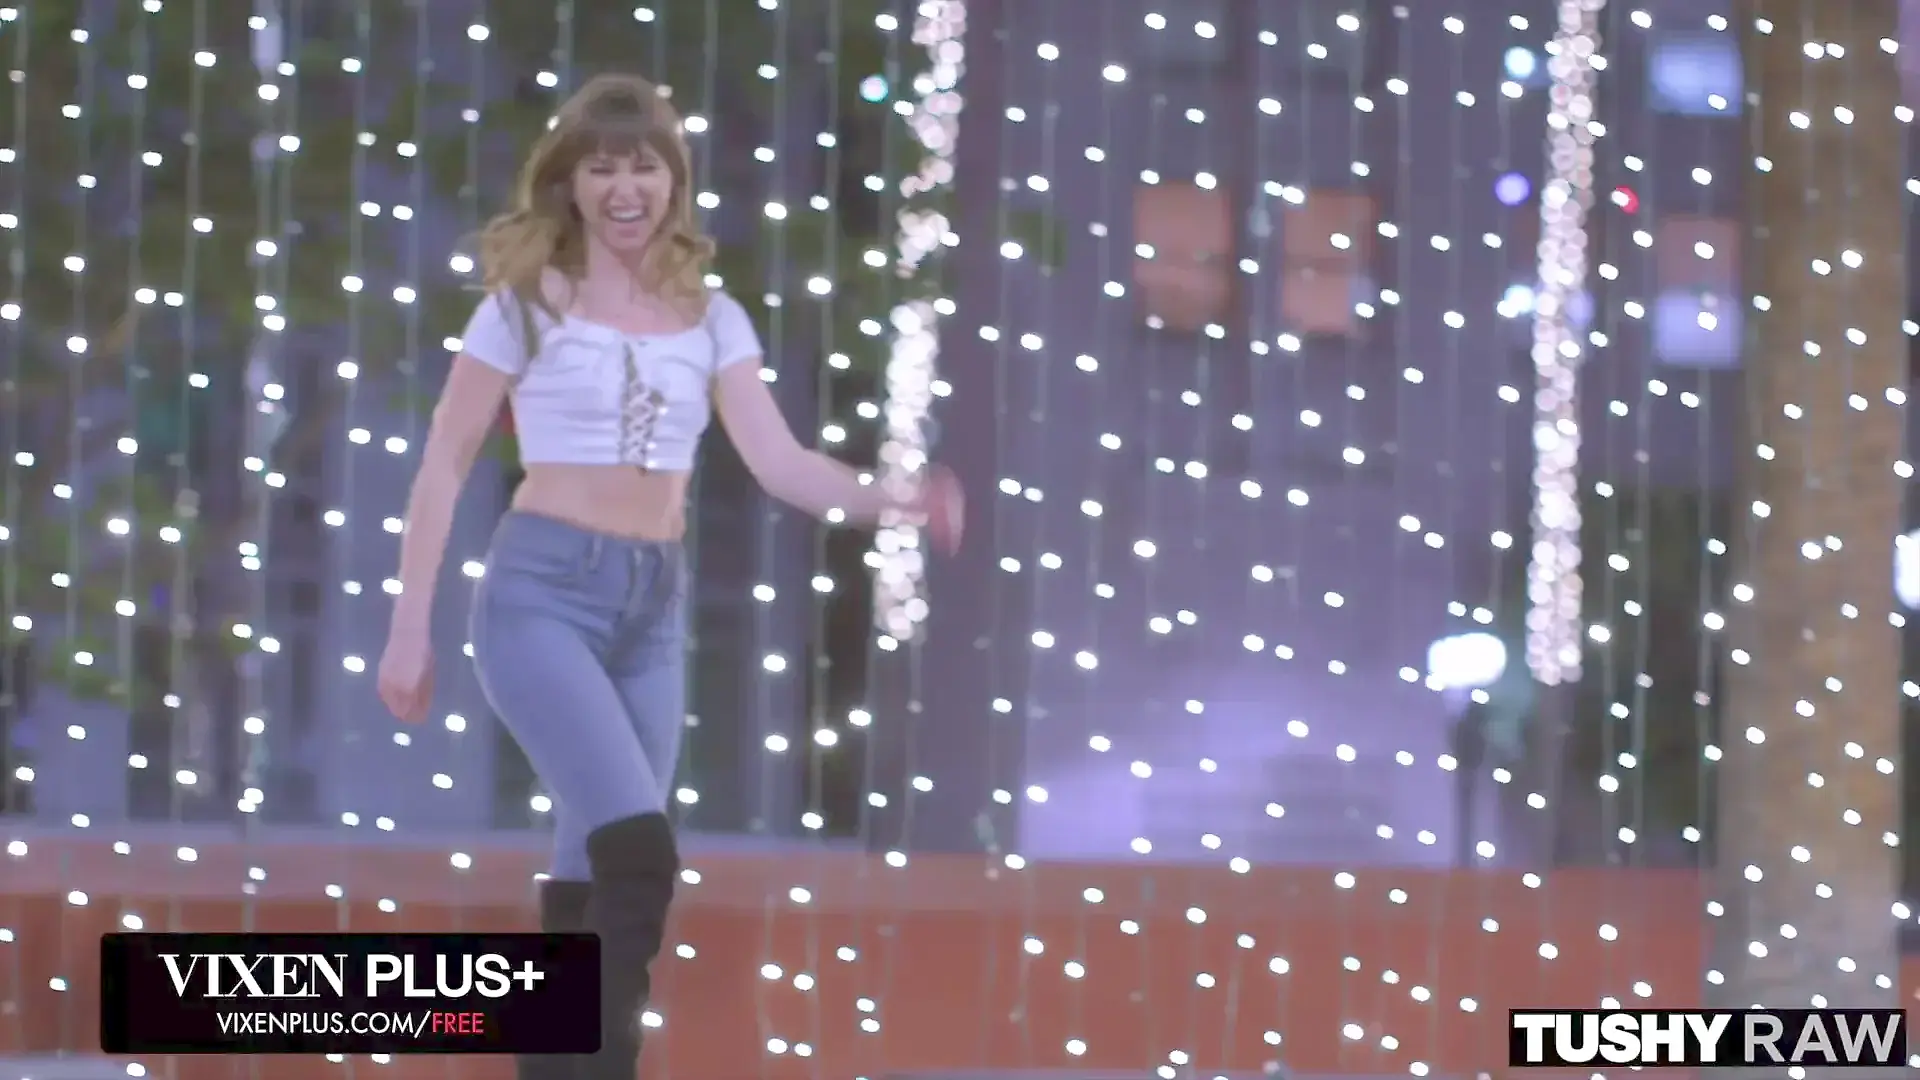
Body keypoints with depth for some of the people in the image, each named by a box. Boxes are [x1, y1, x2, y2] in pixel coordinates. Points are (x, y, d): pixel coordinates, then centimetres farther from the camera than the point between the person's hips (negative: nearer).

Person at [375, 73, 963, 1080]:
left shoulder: (710, 318, 9)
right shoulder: (526, 305, -1)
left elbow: (778, 462, 1)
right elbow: (445, 466, 2)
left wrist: (896, 504, -17)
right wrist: (409, 626, -1)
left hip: (655, 606, 5)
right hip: (542, 592, -5)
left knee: (593, 880, 7)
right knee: (639, 854, -21)